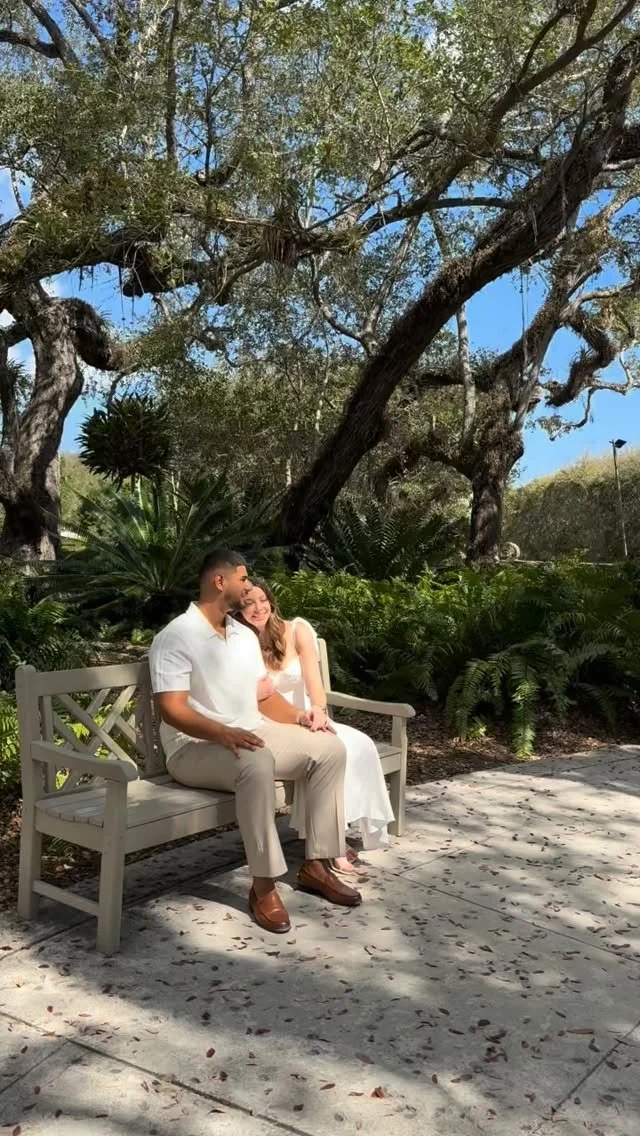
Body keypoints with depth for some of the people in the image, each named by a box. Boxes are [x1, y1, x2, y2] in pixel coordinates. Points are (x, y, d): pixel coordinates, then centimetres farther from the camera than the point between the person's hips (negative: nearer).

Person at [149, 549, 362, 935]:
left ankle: (316, 865, -1)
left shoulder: (245, 635, 12)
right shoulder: (175, 638, -14)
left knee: (330, 748, -6)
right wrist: (223, 733, -35)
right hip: (196, 746, -8)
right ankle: (264, 885, -26)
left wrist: (300, 717, 0)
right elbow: (172, 709, -21)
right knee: (257, 763, -39)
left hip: (252, 734, 8)